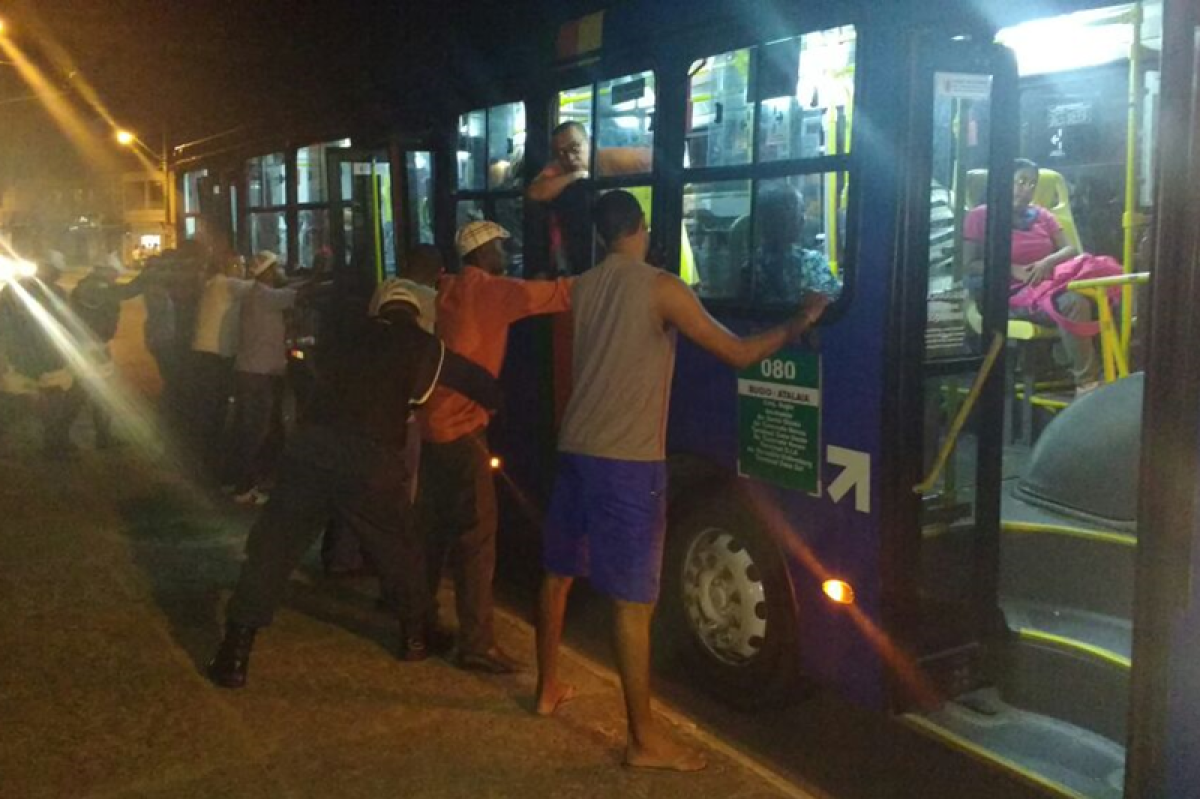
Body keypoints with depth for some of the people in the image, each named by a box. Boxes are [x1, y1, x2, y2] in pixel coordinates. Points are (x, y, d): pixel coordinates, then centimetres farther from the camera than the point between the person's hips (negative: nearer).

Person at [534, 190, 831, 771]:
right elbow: (738, 354, -8)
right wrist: (800, 323, 6)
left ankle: (547, 689, 37)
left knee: (558, 573, 21)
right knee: (633, 601, -3)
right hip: (628, 463, -7)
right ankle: (644, 740, 4)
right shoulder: (661, 288, -10)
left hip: (574, 451, 7)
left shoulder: (582, 289, 9)